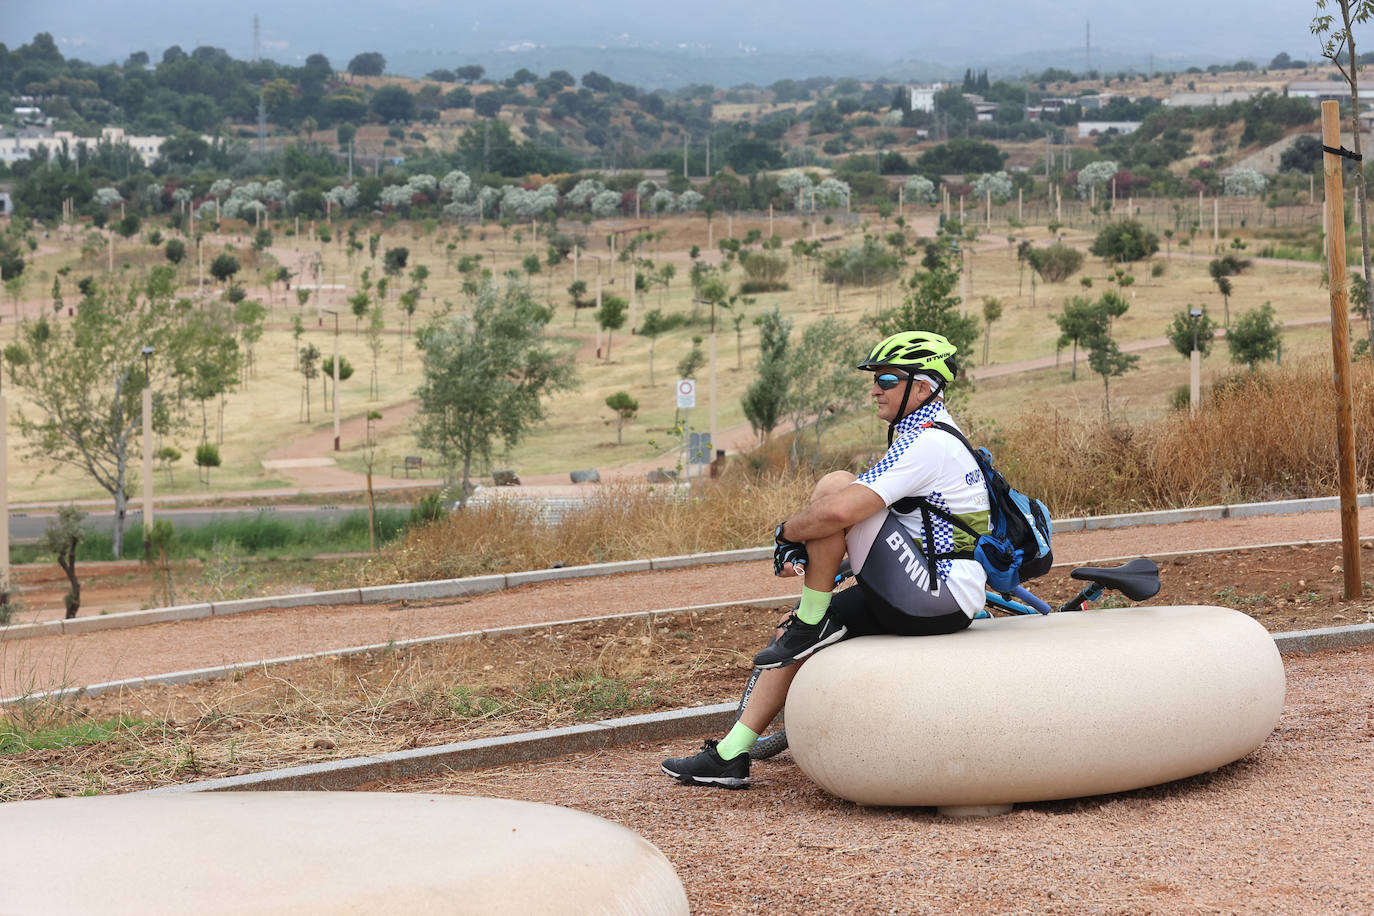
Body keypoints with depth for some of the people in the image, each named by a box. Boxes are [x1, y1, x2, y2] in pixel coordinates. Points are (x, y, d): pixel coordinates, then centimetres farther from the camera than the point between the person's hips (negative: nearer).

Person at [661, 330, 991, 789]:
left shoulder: (927, 443, -16)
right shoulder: (930, 436, 18)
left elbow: (839, 513, -26)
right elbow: (857, 519, 25)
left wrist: (787, 532, -8)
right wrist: (807, 553, 15)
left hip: (938, 600, -11)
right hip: (935, 596, 11)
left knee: (833, 485, -18)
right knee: (794, 630, 12)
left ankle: (813, 624, -7)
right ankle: (730, 756, 13)